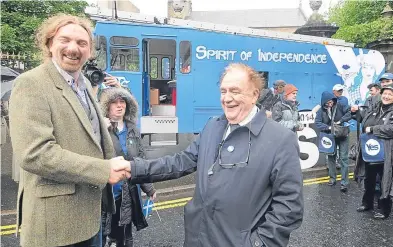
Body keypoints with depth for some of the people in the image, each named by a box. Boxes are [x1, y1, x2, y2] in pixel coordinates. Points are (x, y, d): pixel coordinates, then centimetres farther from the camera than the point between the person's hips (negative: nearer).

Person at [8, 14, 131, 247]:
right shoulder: (31, 83, -14)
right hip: (55, 220, -7)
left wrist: (115, 166, 6)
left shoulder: (85, 84, 11)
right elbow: (33, 153, -24)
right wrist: (104, 170, -22)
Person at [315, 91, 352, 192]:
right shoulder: (321, 110, -9)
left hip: (342, 135, -2)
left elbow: (350, 112, -18)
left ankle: (344, 182, -2)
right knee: (331, 157, 13)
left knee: (343, 158, -5)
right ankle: (332, 178, 28)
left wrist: (340, 121, -22)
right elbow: (317, 123, -15)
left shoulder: (340, 106, -12)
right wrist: (328, 127, -27)